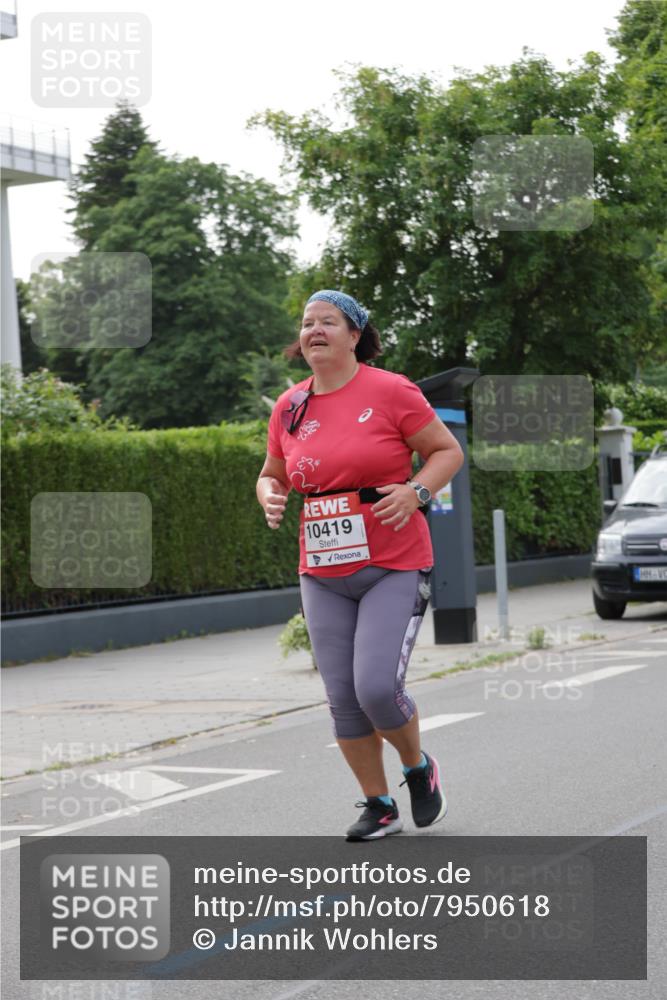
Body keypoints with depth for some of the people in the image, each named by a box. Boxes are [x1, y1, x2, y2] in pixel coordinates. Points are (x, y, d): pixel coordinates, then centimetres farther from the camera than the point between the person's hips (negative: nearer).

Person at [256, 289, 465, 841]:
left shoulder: (390, 391, -7)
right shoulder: (289, 407, 6)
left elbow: (448, 450, 0)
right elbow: (272, 473, 20)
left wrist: (415, 491, -18)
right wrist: (271, 497, -2)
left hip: (394, 568, -5)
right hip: (324, 576, 5)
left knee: (377, 687, -16)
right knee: (343, 698, 3)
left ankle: (420, 769, 15)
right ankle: (379, 806, 20)